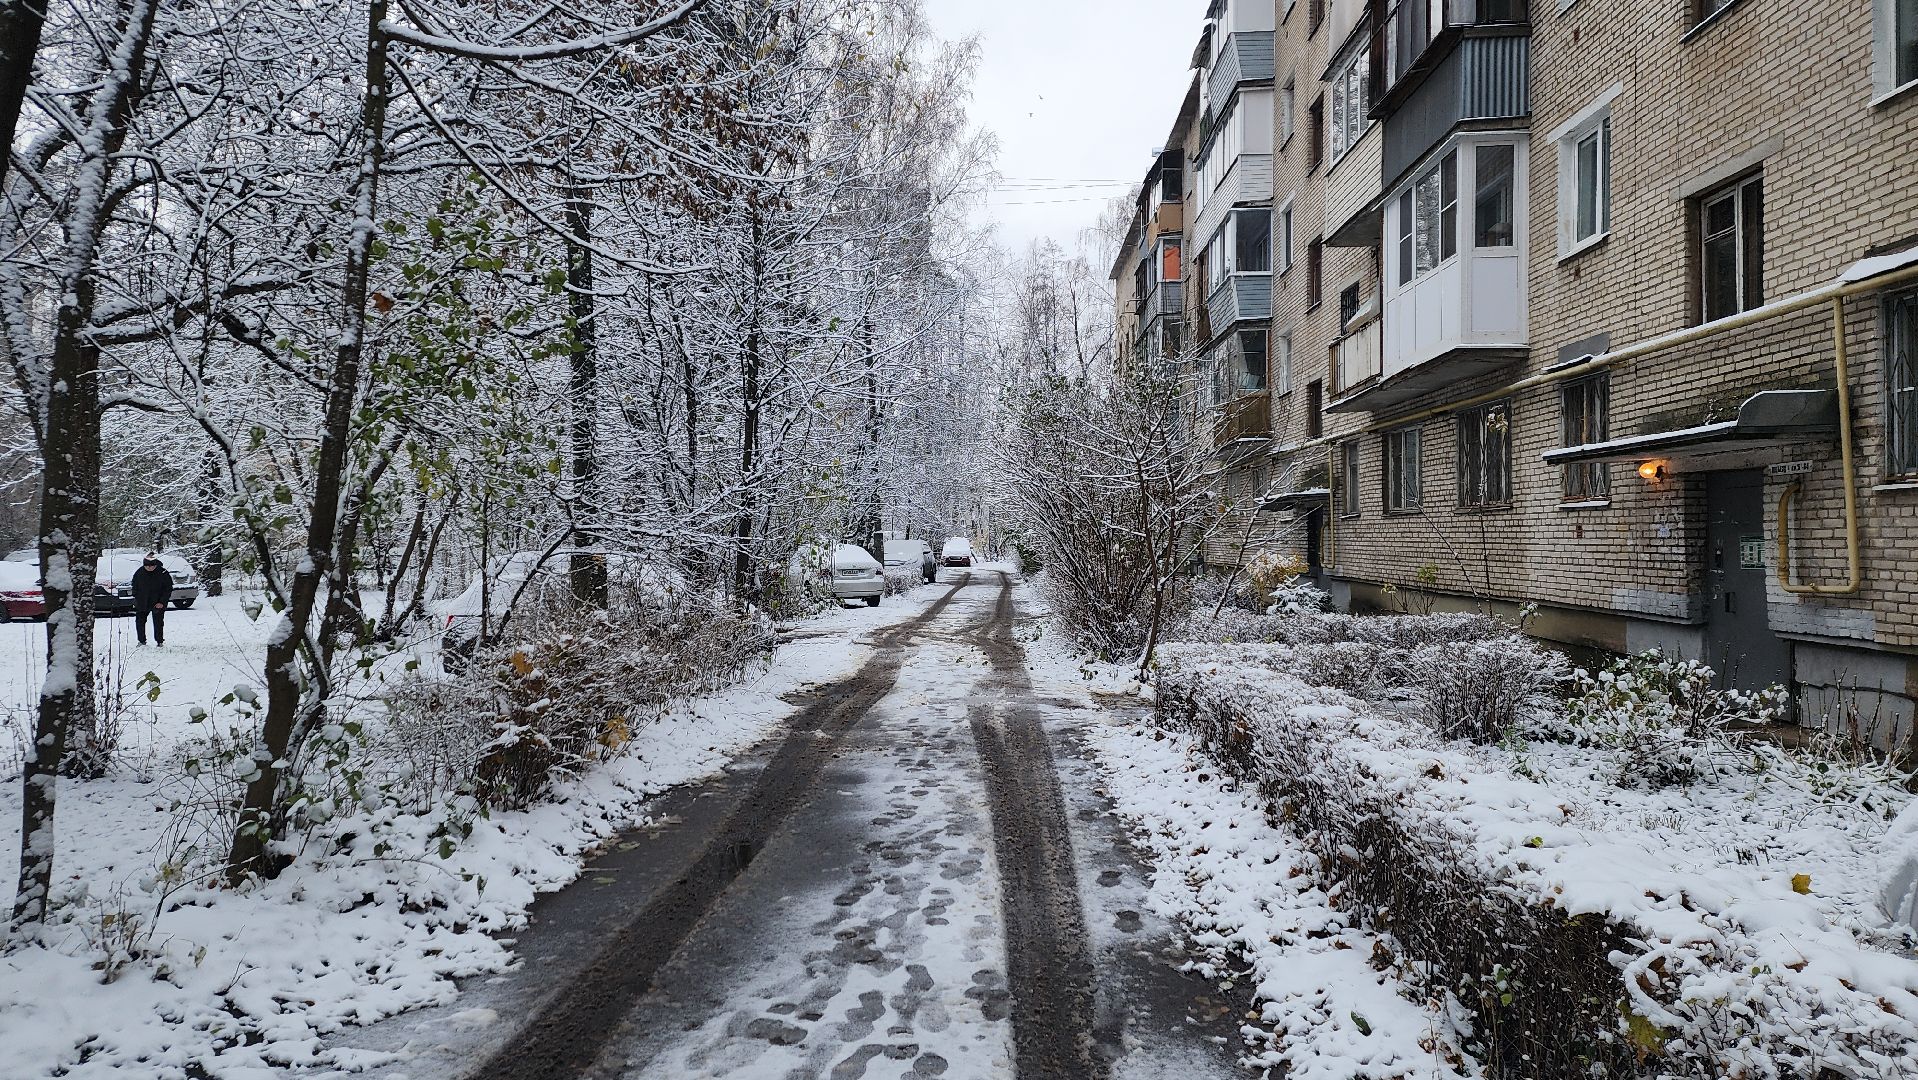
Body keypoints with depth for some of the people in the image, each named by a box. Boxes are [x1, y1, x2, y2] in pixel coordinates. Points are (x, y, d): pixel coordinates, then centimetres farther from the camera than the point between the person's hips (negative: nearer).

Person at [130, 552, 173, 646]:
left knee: (158, 623, -3)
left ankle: (160, 642, 9)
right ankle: (142, 641, 21)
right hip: (142, 603, 3)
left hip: (158, 604, -3)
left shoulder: (163, 573, -11)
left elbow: (168, 589, -6)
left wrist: (162, 602, -13)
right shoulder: (139, 573, -2)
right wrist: (136, 599, 4)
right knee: (139, 621, 7)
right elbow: (134, 587, 13)